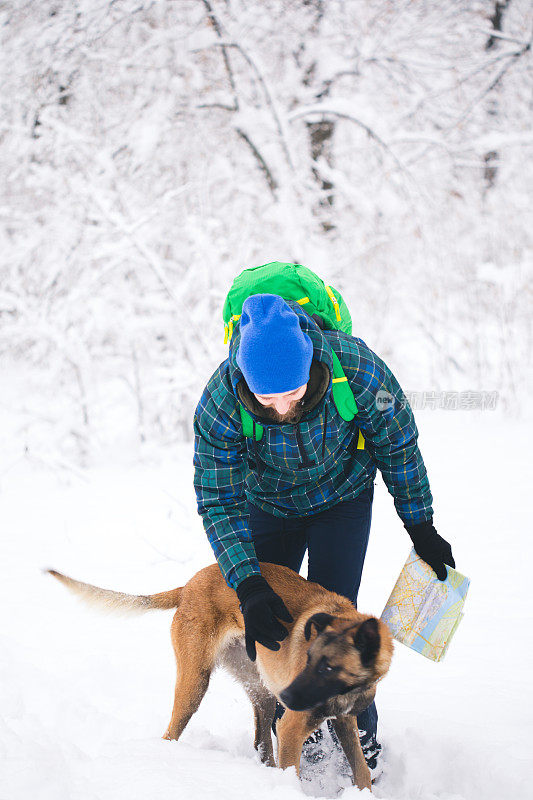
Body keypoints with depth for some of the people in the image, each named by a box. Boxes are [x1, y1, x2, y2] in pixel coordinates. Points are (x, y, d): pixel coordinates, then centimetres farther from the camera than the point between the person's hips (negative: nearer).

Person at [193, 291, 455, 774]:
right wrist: (248, 586, -36)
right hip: (267, 503, 2)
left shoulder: (356, 368, -36)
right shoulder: (219, 404, -35)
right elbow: (219, 504, -26)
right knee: (265, 620, 2)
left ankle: (360, 736, 6)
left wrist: (421, 528, -7)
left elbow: (398, 445, -17)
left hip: (341, 496, -1)